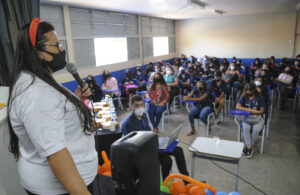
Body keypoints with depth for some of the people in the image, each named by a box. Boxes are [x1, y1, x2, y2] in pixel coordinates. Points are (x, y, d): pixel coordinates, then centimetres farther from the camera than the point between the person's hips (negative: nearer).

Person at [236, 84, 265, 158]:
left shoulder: (259, 98, -2)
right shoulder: (244, 97, 4)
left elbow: (261, 111, -3)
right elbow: (238, 106, -4)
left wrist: (252, 111, -18)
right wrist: (247, 109, -17)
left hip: (257, 118, -1)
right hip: (246, 117, 1)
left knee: (256, 129, -30)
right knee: (245, 128, -30)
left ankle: (248, 147, -11)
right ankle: (249, 148, -21)